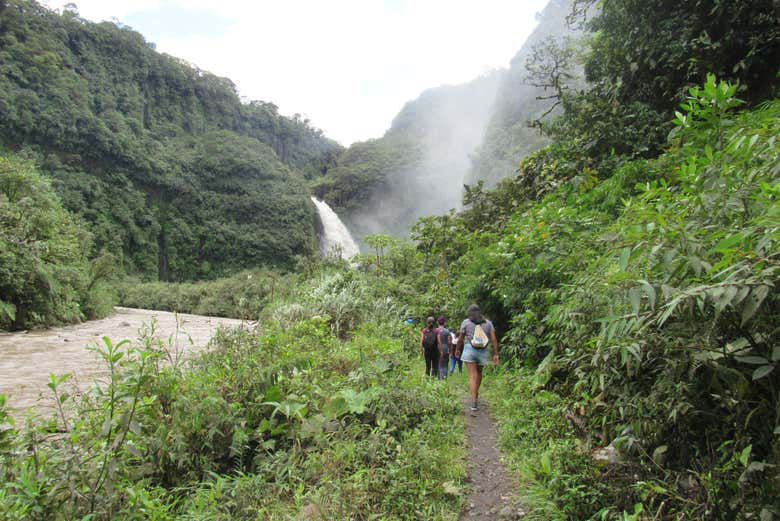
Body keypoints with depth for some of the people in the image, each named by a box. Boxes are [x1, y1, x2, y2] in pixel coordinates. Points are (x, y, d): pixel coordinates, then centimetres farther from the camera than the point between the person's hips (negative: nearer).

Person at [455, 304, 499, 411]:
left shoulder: (466, 322, 0)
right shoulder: (488, 323, 6)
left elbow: (460, 338, 4)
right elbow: (494, 339, 0)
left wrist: (457, 349, 20)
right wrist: (496, 354, 1)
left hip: (469, 350, -3)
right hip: (483, 351, 3)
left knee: (472, 375, -4)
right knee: (479, 372, 24)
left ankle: (474, 402, -13)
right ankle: (476, 394, 37)